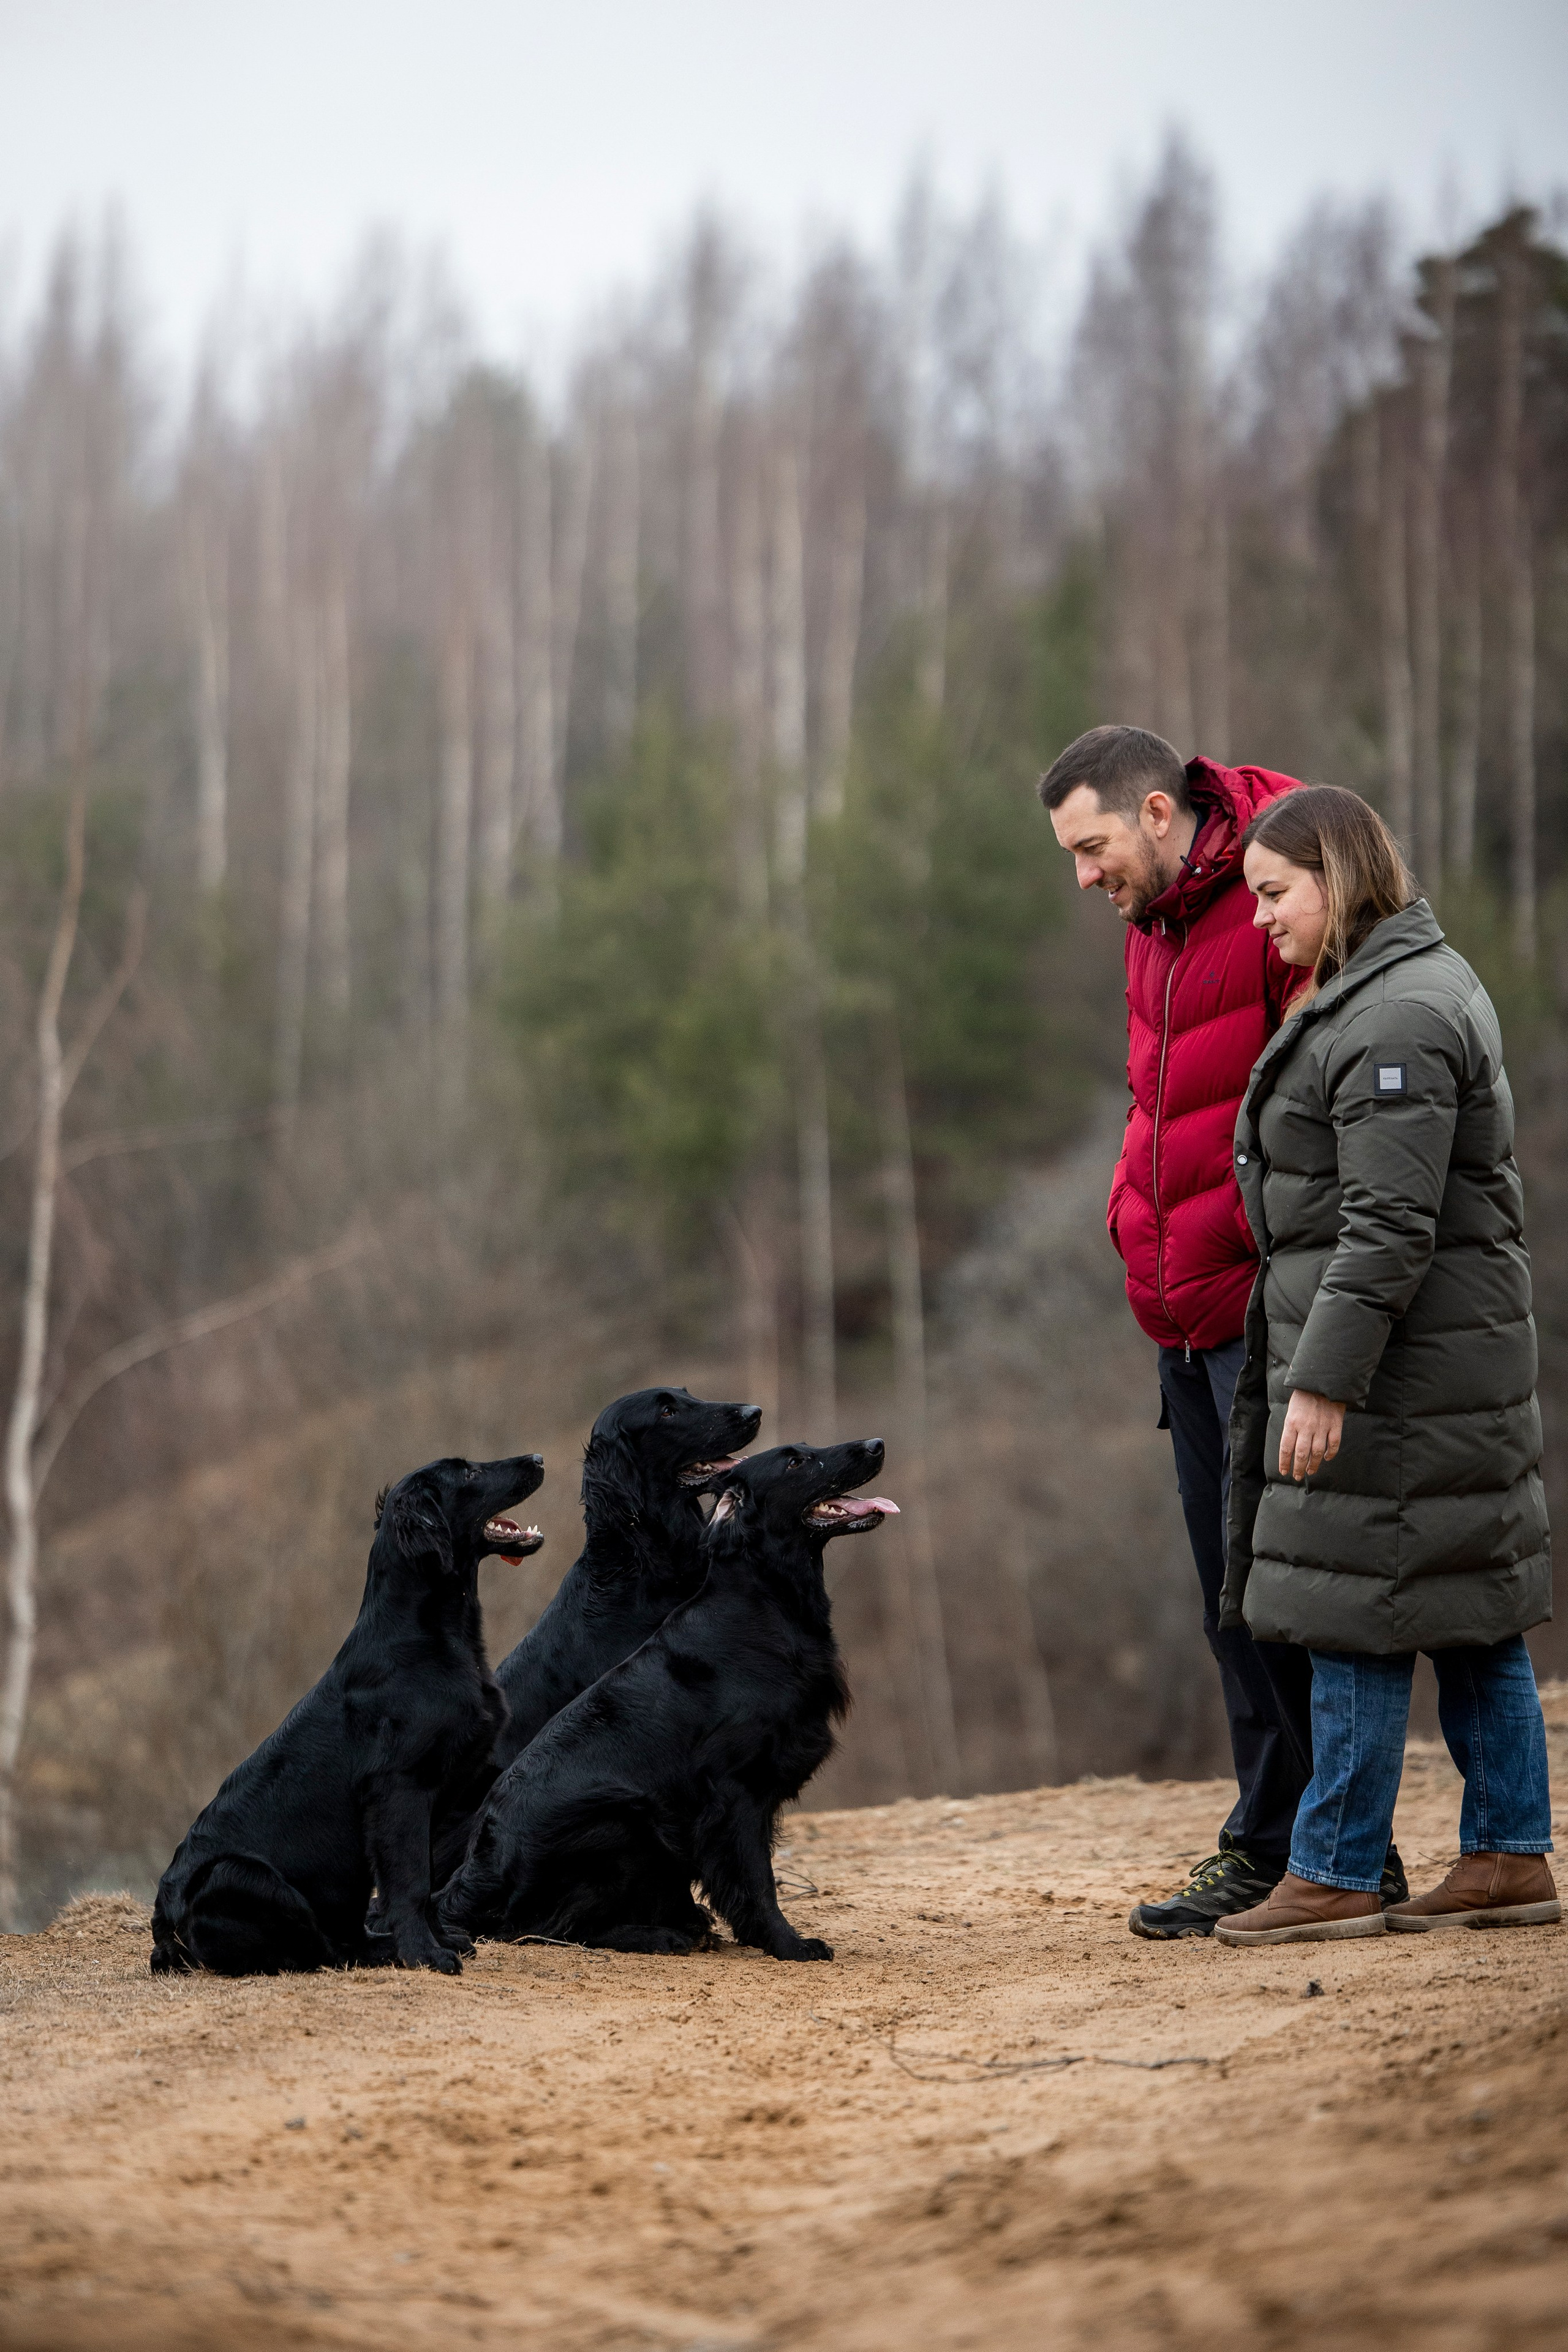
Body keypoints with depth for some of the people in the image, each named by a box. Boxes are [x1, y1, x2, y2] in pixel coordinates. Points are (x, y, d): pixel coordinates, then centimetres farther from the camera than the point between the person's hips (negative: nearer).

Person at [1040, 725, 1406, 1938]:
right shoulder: (1154, 934, 17)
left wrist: (1260, 1239, -17)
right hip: (1187, 1318, 9)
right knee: (1233, 1591, 11)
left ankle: (1292, 1846, -2)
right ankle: (1277, 1848, 16)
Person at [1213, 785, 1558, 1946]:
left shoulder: (1400, 1019, -17)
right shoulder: (1390, 990, 17)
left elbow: (1390, 1225, -23)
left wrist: (1326, 1380, -23)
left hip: (1402, 1367, -11)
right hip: (1458, 1363, 11)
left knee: (1357, 1612, -5)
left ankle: (1335, 1876, 0)